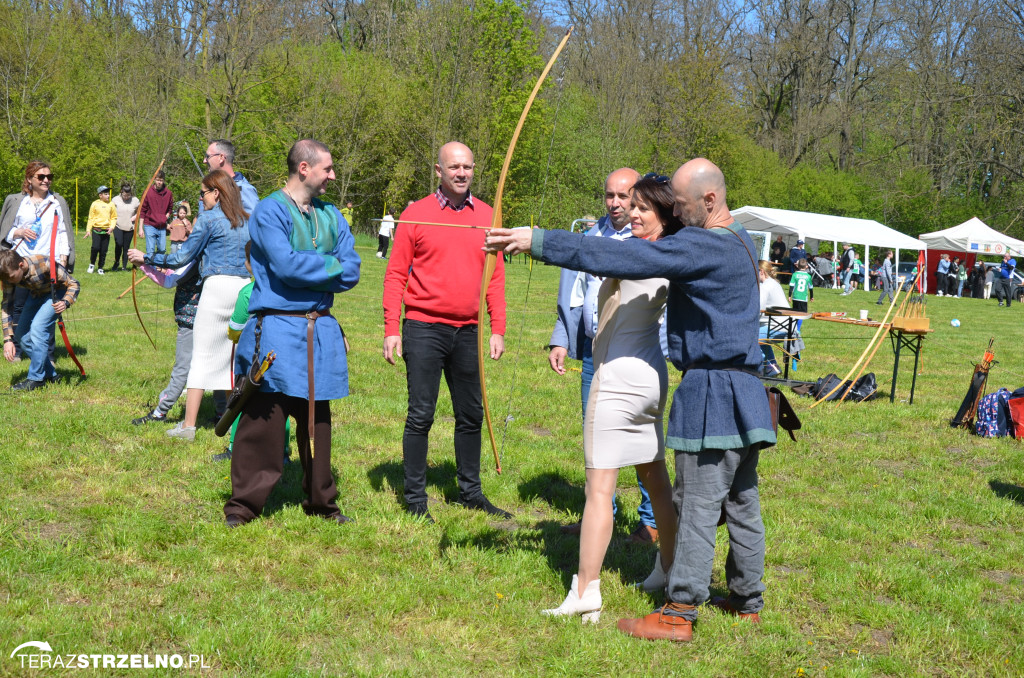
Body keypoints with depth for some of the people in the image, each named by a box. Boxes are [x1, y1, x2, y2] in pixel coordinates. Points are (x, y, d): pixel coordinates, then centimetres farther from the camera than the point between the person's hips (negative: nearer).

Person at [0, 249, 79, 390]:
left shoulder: (44, 264, -38)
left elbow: (73, 284, -26)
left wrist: (65, 302, -46)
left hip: (57, 294, -6)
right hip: (36, 294, 6)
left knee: (38, 328, -24)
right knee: (21, 335, 0)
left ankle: (35, 379, -14)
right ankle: (50, 375, 14)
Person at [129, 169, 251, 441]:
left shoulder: (208, 218, -4)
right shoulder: (244, 220, 14)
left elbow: (182, 257, -2)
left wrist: (145, 258, 10)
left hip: (218, 285, -6)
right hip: (244, 286, 6)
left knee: (201, 357, -3)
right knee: (235, 355, 14)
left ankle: (188, 426, -4)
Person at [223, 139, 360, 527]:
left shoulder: (330, 215, 13)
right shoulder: (270, 210, -6)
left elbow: (352, 273, 4)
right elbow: (286, 265, -20)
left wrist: (310, 271, -10)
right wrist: (331, 265, -6)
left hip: (320, 331, 6)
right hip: (277, 331, -6)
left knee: (317, 421, 13)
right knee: (264, 420, -4)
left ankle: (320, 502, 24)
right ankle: (244, 505, 7)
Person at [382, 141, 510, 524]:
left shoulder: (486, 216, 7)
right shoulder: (416, 214, -2)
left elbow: (495, 277, 10)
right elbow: (395, 274, -1)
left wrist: (497, 329, 5)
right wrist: (391, 330, -7)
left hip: (468, 331, 4)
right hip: (424, 329, -4)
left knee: (471, 415, 12)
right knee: (421, 415, 0)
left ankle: (470, 492, 25)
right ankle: (415, 498, 10)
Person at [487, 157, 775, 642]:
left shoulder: (704, 246, -18)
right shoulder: (737, 241, 13)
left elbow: (625, 258, -23)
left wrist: (538, 241, -22)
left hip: (714, 393, -9)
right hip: (744, 391, 10)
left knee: (698, 504, -4)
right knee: (741, 502, 16)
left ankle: (679, 613, 2)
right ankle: (747, 600, 27)